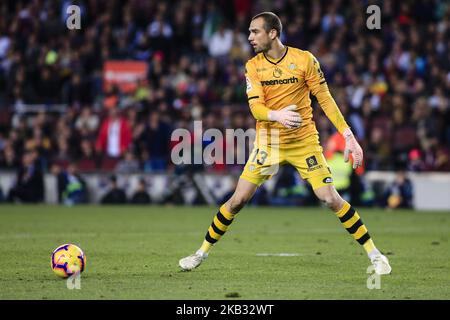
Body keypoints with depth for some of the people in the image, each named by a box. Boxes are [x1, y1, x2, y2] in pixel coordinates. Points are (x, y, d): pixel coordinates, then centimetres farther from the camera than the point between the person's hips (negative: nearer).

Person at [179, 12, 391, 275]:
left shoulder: (304, 60, -8)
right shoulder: (253, 66, -1)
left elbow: (325, 99, -5)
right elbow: (256, 107, -11)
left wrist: (348, 136, -10)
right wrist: (277, 115, -35)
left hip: (304, 141, -2)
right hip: (267, 142, 2)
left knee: (331, 199, -11)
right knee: (237, 200, -2)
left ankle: (374, 254, 0)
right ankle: (203, 253, 14)